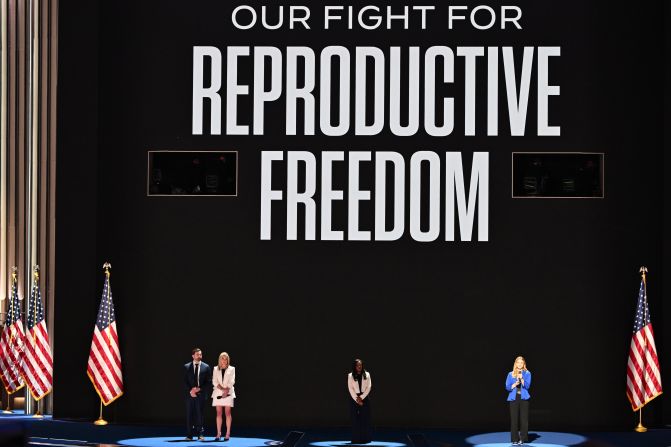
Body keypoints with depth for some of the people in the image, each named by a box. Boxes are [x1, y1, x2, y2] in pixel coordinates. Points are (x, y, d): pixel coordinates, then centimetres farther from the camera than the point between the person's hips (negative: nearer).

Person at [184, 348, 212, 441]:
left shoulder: (206, 367, 4)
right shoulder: (187, 367, 6)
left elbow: (209, 382, 3)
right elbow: (185, 382, 5)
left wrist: (199, 389, -9)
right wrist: (190, 391, -9)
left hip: (201, 394, -1)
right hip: (190, 394, 1)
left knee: (200, 414, -2)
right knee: (190, 415, 1)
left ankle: (200, 434, 2)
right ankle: (189, 435, 4)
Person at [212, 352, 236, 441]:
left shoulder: (231, 369, 6)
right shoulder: (216, 369, 10)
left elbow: (231, 382, -3)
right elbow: (214, 381, 1)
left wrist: (226, 390, -15)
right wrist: (222, 389, -13)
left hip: (228, 393, -1)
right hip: (218, 393, 2)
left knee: (228, 413, -4)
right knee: (219, 413, 0)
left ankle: (228, 434, -5)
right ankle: (218, 433, 0)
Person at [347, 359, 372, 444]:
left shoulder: (367, 374, 5)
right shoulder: (350, 376, 2)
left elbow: (368, 387, -1)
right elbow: (350, 388, -3)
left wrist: (361, 397, -10)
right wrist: (357, 399, -10)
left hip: (365, 398, 1)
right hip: (354, 399, -1)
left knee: (365, 418, -2)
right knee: (355, 419, -2)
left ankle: (365, 438, 1)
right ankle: (356, 439, 0)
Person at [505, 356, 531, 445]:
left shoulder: (527, 373, 5)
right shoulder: (511, 374, 9)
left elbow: (527, 386, -6)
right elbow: (507, 387, 4)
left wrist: (521, 378, -19)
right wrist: (515, 384, -13)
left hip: (524, 398, -1)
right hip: (514, 398, 1)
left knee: (524, 419, -4)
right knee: (514, 419, -2)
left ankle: (522, 439, 1)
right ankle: (515, 439, 2)